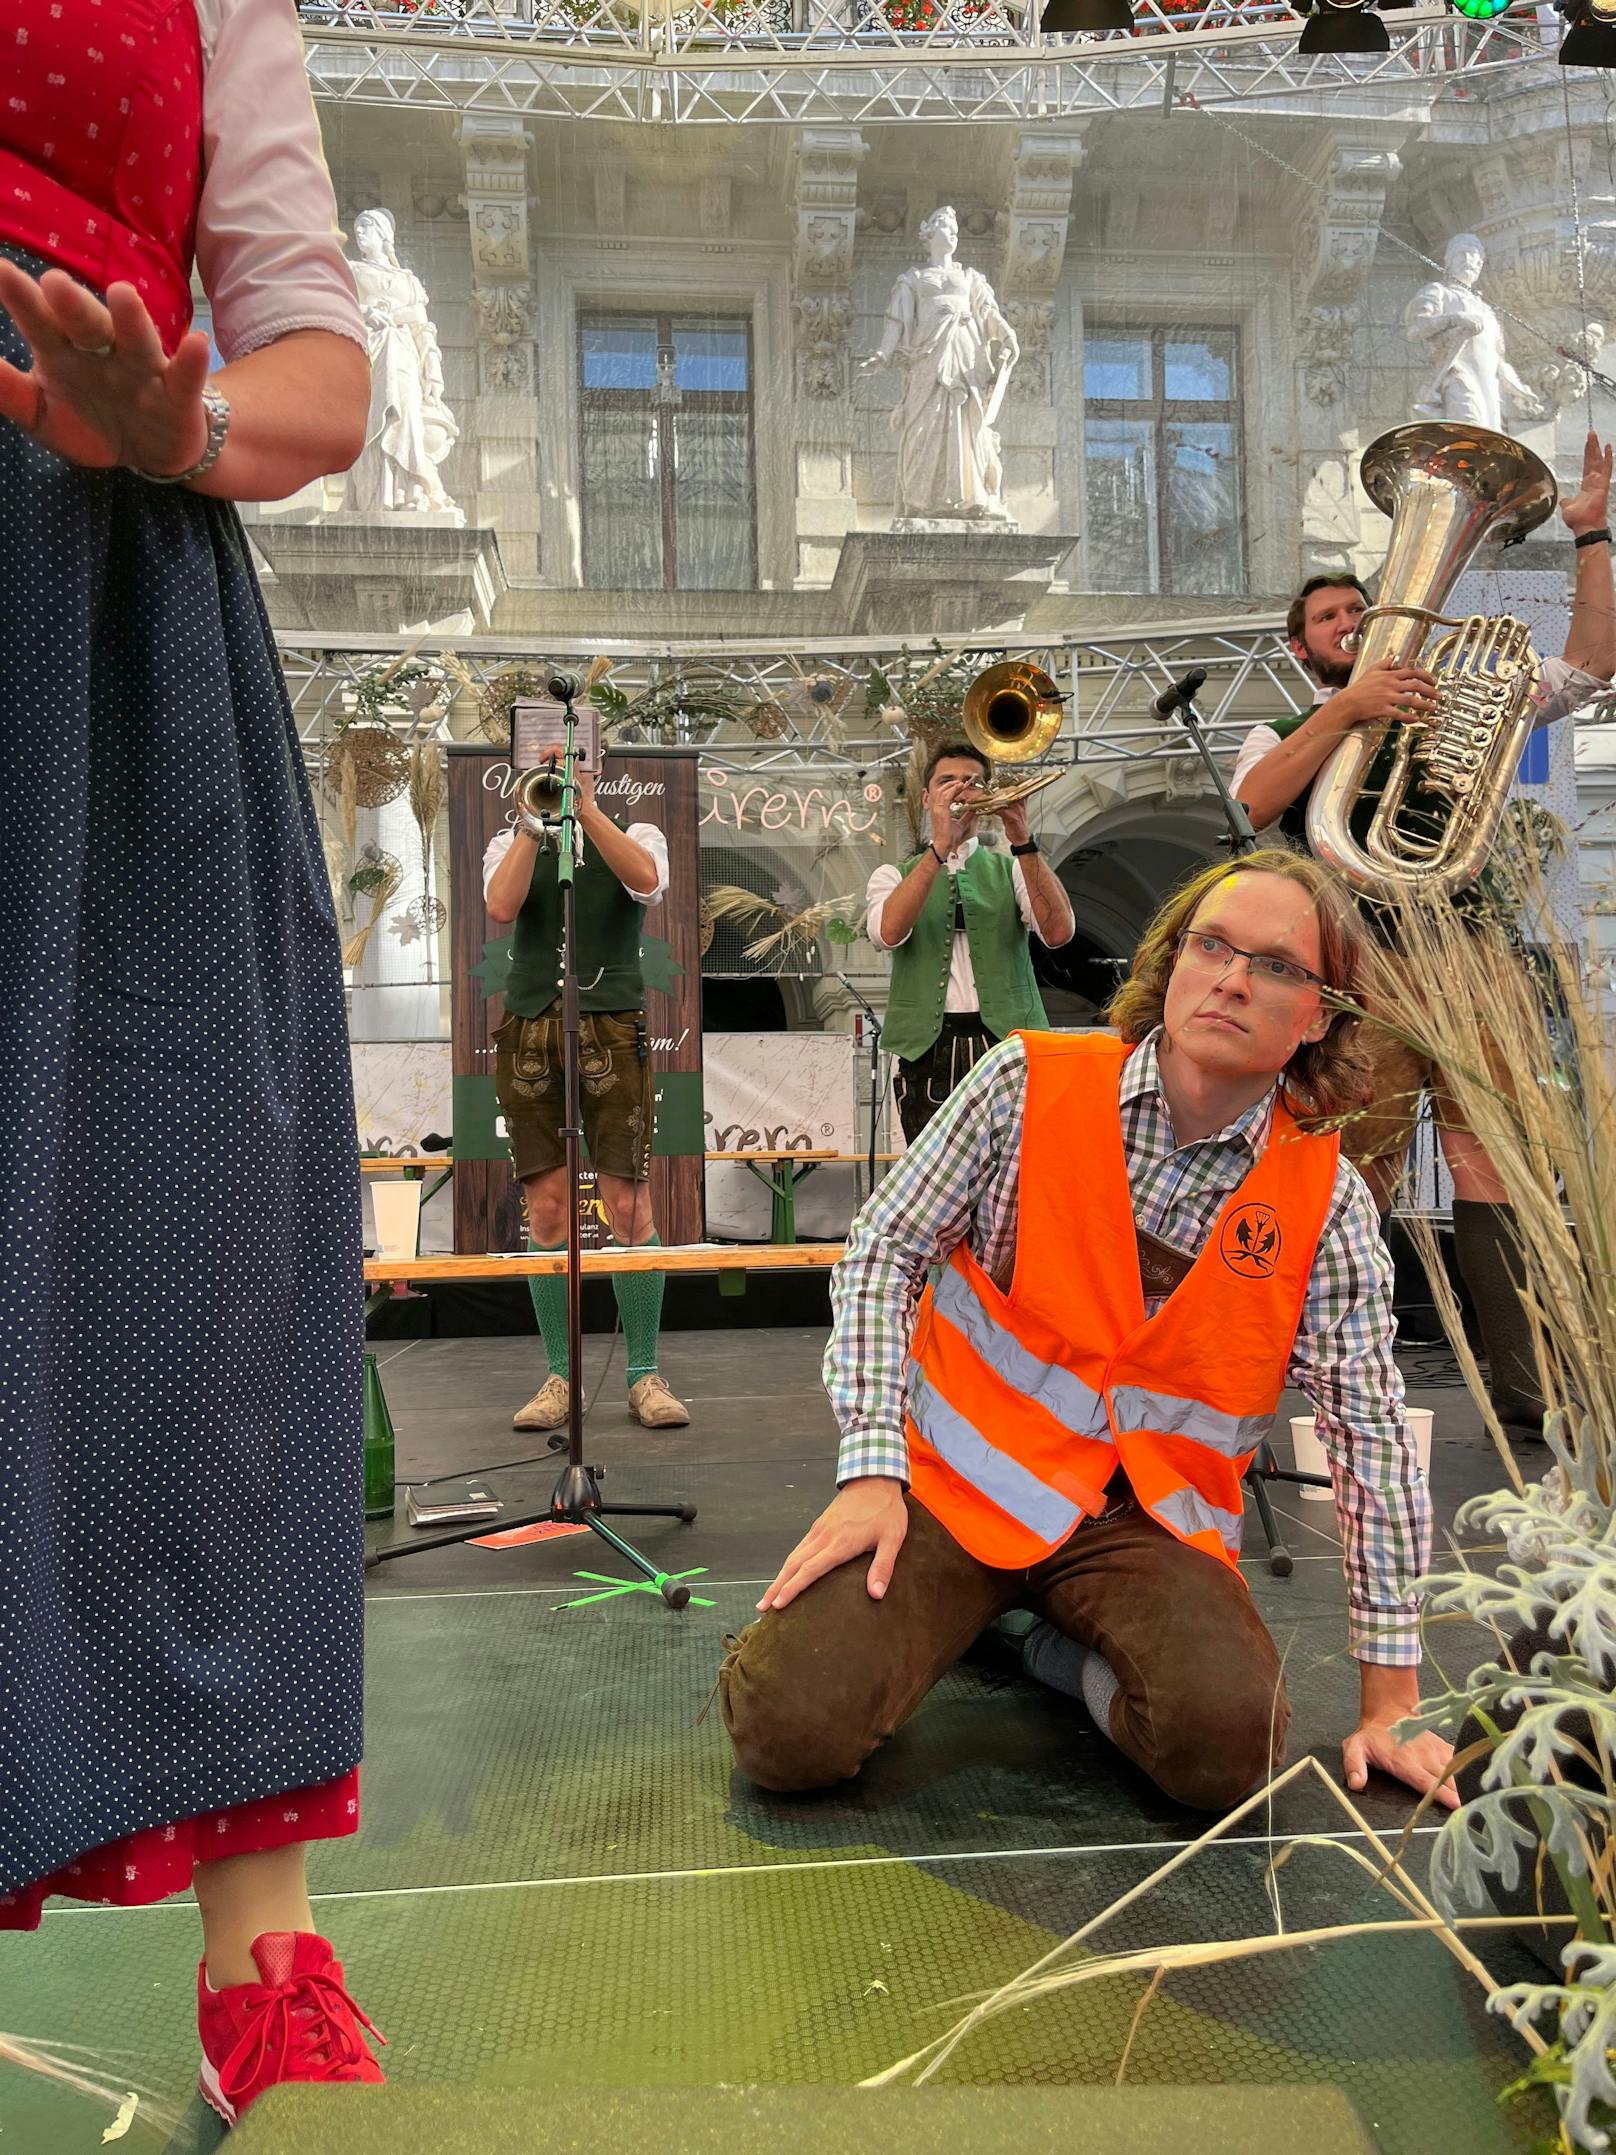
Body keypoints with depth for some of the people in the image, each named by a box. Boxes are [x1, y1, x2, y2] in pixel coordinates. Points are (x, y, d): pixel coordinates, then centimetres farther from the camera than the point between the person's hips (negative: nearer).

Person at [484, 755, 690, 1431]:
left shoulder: (635, 837, 12)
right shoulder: (511, 842, 16)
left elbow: (646, 881, -12)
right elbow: (500, 908, -5)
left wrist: (585, 807, -14)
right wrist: (534, 821, -6)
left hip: (611, 1028, -1)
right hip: (529, 1031, 2)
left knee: (629, 1205, -5)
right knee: (546, 1210, 2)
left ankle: (644, 1376, 5)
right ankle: (560, 1377, 10)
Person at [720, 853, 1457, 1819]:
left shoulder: (1327, 1201, -4)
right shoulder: (1032, 1081, -7)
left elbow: (1376, 1438, -1)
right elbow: (883, 1255, -4)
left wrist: (1390, 1695, -1)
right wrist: (872, 1472, -14)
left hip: (1146, 1516, 2)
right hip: (957, 1477, -1)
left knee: (1226, 1742, -26)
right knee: (790, 1730, -20)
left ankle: (1076, 1643, 7)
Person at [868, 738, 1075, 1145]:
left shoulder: (1011, 870, 15)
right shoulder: (893, 876, 15)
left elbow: (1058, 932, -6)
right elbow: (888, 932, -9)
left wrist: (1023, 841, -14)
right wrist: (939, 849, -15)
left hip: (1007, 1043, 0)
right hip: (928, 1051, 0)